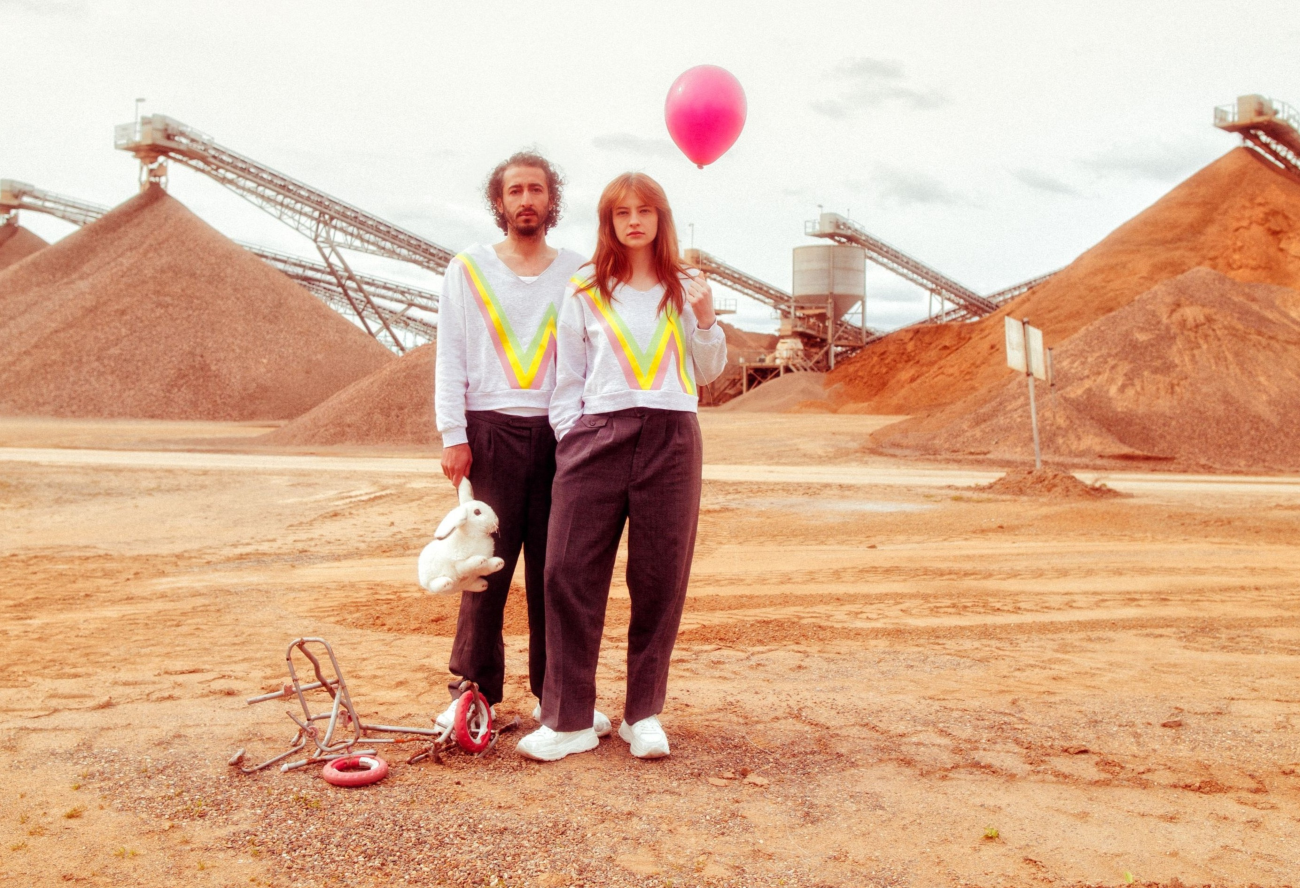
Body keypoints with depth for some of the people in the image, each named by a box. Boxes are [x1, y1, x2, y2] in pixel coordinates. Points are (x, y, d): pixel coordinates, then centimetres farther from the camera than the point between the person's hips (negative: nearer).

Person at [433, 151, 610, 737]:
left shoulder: (578, 272, 12)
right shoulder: (469, 268, 10)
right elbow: (450, 357, 6)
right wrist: (453, 435, -4)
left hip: (559, 434, 1)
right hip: (491, 430, -1)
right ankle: (473, 688, 11)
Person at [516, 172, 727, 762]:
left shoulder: (686, 289, 13)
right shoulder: (585, 294, 11)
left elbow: (708, 373, 15)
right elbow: (567, 377, 12)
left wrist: (705, 320, -1)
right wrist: (569, 437, 1)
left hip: (671, 437, 1)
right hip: (598, 436, 0)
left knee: (659, 579, 3)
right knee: (570, 573, -7)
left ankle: (644, 713, 16)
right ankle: (568, 719, 3)